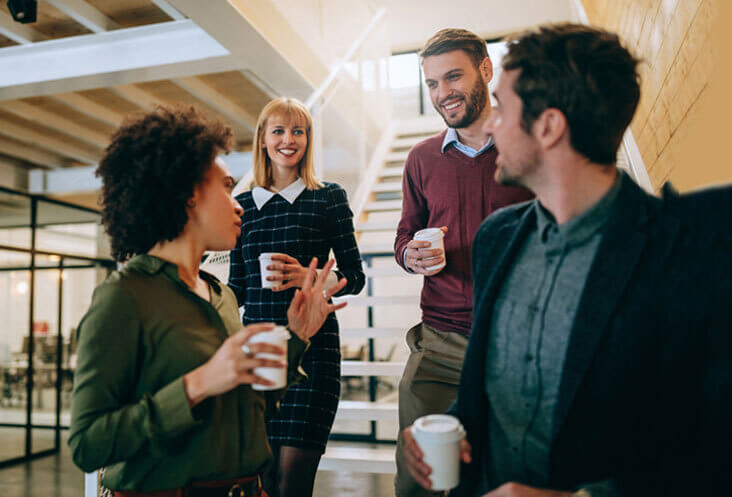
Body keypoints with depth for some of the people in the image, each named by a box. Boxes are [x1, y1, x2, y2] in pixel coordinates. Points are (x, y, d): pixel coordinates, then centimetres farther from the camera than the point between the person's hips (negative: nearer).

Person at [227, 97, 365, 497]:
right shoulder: (243, 205, 12)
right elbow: (237, 287, 16)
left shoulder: (329, 198, 3)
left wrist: (308, 277, -14)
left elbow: (355, 276, 2)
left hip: (312, 344, -3)